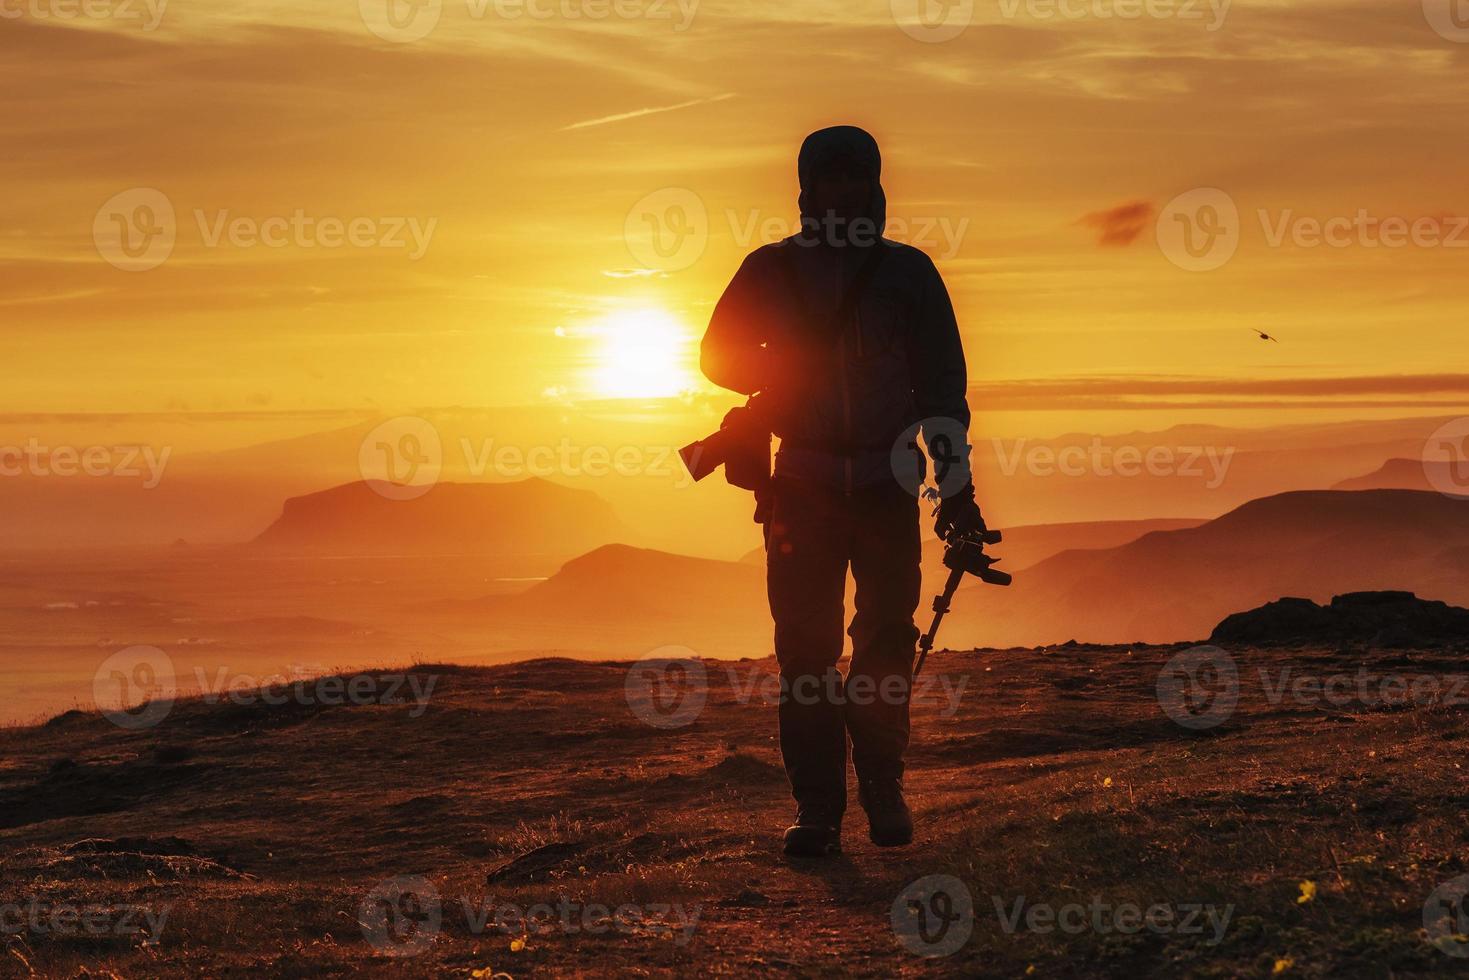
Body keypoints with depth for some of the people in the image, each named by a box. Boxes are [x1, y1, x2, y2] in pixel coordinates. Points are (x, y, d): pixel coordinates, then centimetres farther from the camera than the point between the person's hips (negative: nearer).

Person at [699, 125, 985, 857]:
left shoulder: (907, 273, 6)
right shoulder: (771, 272, 7)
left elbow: (942, 384, 6)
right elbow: (720, 355, 13)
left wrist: (956, 485, -3)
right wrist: (784, 377, -8)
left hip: (887, 486, 0)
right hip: (803, 485, 0)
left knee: (887, 641, -1)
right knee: (805, 645, -4)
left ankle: (883, 789, 14)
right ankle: (816, 809, -2)